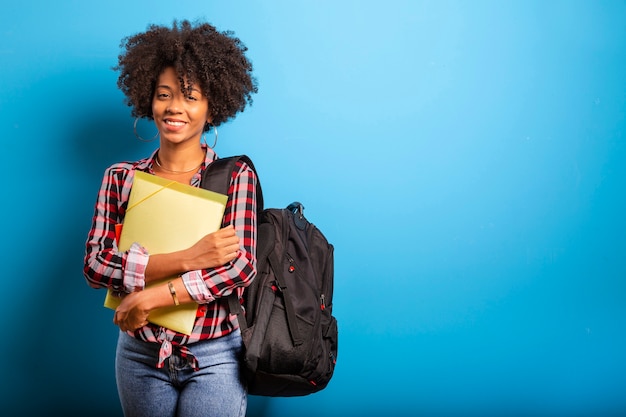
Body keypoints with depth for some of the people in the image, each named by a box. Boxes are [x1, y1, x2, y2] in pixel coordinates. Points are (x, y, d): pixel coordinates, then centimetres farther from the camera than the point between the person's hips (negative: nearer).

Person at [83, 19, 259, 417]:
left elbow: (241, 267, -15)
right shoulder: (120, 178, 1)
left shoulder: (236, 176, -6)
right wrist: (187, 259, -21)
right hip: (140, 353, 3)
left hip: (214, 356, -2)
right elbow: (95, 265, -9)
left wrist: (148, 298, -18)